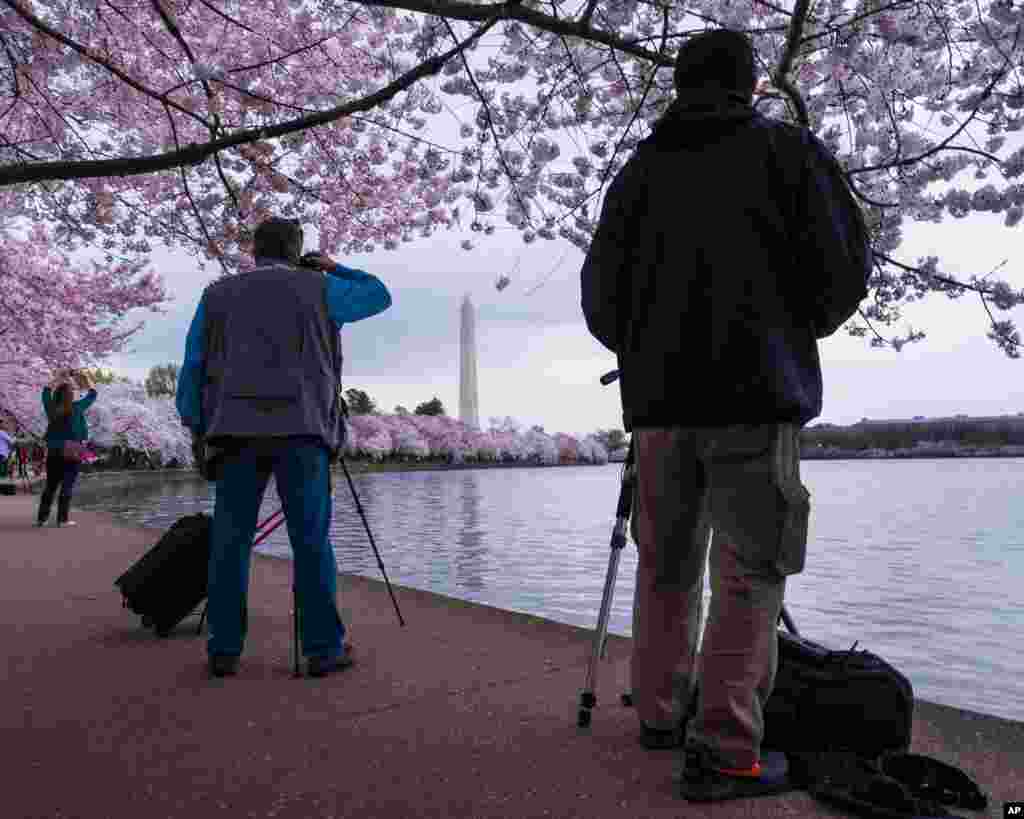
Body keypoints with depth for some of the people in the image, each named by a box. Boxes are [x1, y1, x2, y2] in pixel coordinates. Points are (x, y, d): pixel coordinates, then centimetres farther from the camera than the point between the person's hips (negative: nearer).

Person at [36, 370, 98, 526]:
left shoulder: (51, 408, 3)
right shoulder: (76, 408, -8)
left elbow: (46, 390, 22)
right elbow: (93, 393, 4)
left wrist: (60, 377, 28)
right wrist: (86, 378, 17)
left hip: (52, 452, 5)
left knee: (50, 485, 13)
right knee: (67, 486, 0)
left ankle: (41, 517, 15)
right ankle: (62, 519, 0)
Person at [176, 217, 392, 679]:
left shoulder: (217, 295, 15)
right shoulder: (317, 288, 9)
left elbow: (192, 368, 13)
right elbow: (379, 296, 24)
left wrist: (195, 429, 20)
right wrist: (331, 268, 35)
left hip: (238, 430, 2)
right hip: (301, 430, -2)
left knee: (230, 542, 6)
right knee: (312, 541, -1)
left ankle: (224, 649, 8)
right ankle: (323, 648, 2)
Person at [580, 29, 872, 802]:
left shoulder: (639, 168, 14)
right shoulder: (790, 147, 6)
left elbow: (599, 293, 11)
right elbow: (847, 265, -1)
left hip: (659, 397, 4)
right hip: (757, 393, -3)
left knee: (666, 564, 14)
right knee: (750, 572, -2)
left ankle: (660, 711, 23)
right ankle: (723, 748, -5)